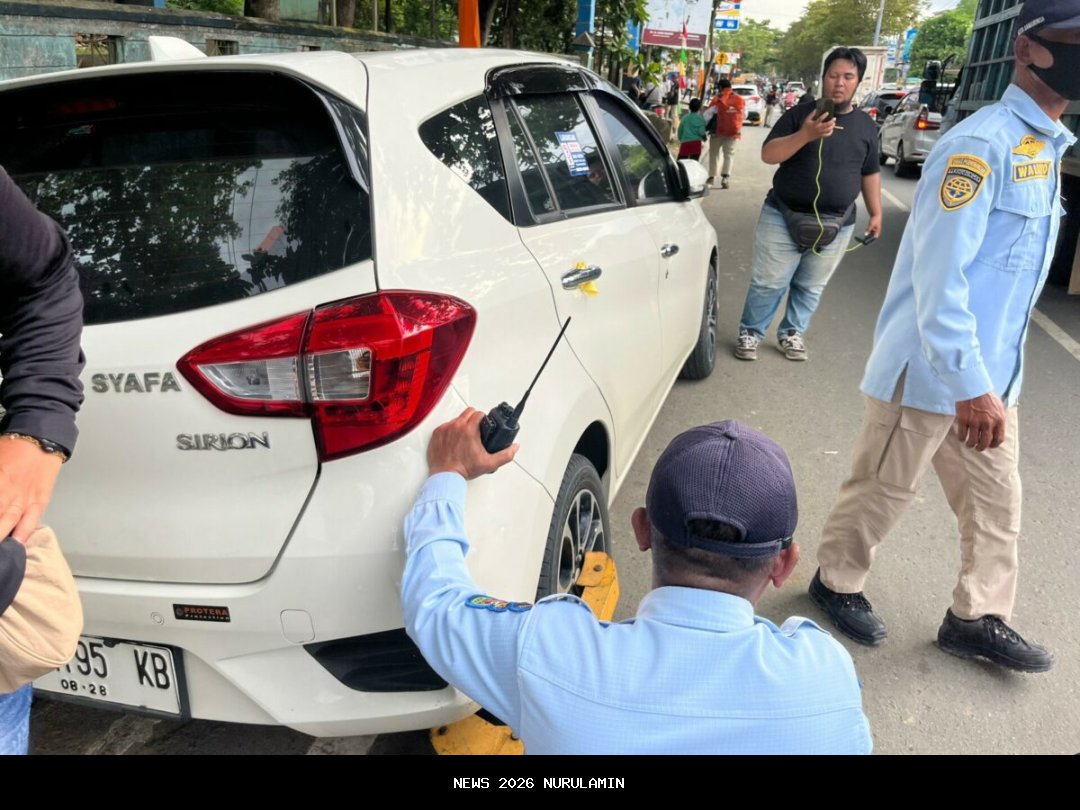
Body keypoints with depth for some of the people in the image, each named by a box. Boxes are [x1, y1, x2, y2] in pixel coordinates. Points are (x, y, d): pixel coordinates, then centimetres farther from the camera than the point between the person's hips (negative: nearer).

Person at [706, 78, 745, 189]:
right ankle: (726, 176, -13)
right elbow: (744, 114, 12)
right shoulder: (740, 100, 5)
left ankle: (711, 176, 17)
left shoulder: (718, 99, -8)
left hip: (718, 131, -2)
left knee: (713, 153, 13)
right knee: (729, 154, 6)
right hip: (733, 131, 3)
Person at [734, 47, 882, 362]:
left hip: (836, 225, 3)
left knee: (811, 288, 10)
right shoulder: (799, 114, -1)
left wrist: (875, 213, 12)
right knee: (768, 283, 1)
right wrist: (805, 135, -26)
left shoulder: (866, 126, 9)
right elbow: (768, 155, -12)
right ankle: (750, 332, 17)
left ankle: (792, 333, 27)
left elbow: (870, 173, 17)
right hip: (783, 218, -3)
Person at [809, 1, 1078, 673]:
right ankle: (837, 582, 30)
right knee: (884, 490, 8)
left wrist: (990, 380, 20)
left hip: (989, 373, 9)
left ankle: (978, 618, 32)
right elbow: (939, 278, -23)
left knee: (996, 500, 16)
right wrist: (971, 386, -25)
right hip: (930, 370, -9)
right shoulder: (981, 145, -18)